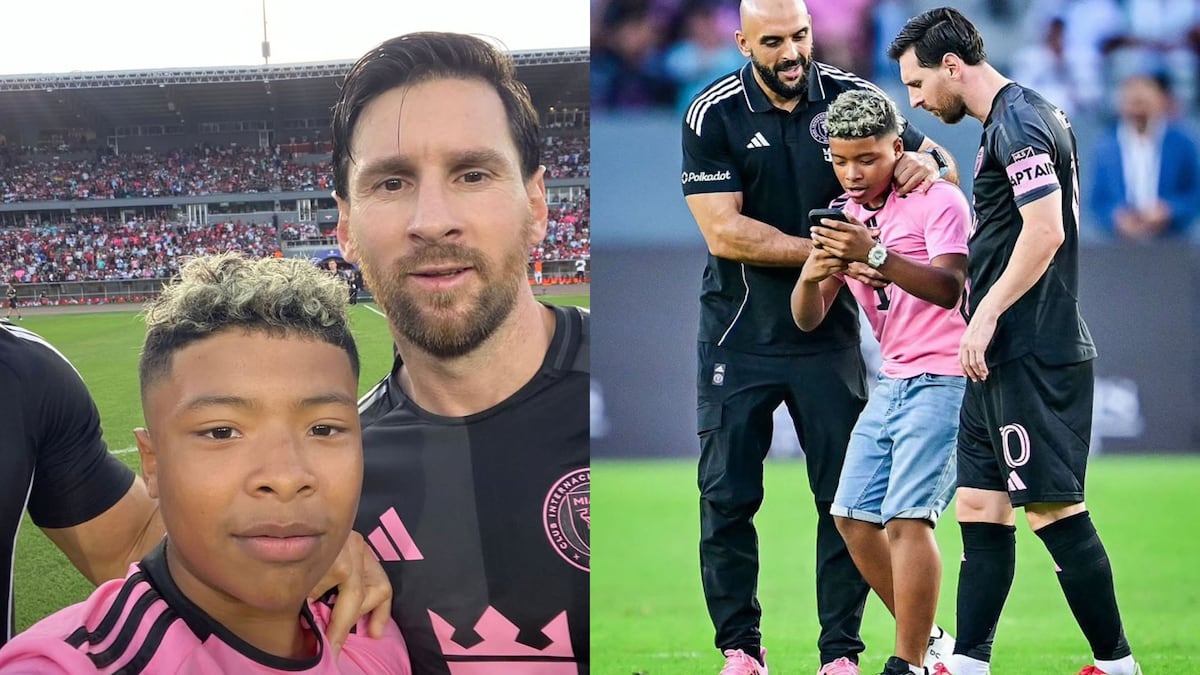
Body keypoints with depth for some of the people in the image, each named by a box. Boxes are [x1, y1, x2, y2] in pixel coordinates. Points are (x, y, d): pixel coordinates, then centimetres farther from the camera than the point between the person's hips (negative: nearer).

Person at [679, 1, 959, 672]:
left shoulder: (849, 95, -3)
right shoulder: (713, 114, -9)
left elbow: (944, 163, 3)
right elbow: (723, 232, -15)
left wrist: (925, 162, -21)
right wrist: (823, 251, -22)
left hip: (828, 333, 1)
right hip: (739, 334, -1)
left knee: (845, 494, 1)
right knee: (728, 496, 1)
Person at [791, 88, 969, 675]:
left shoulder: (937, 200, -11)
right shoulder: (844, 215, 10)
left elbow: (948, 289, -26)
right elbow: (808, 319, 6)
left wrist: (876, 255, -38)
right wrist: (811, 276, -16)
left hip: (942, 379, -9)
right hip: (892, 380, 9)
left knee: (906, 516, -17)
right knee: (853, 514, 8)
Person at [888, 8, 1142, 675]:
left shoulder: (1017, 123, -14)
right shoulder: (1031, 114, 17)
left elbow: (1045, 231, -22)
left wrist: (987, 312, -18)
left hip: (1033, 358, -10)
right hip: (1008, 358, 10)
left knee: (1054, 508, -8)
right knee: (981, 506, 8)